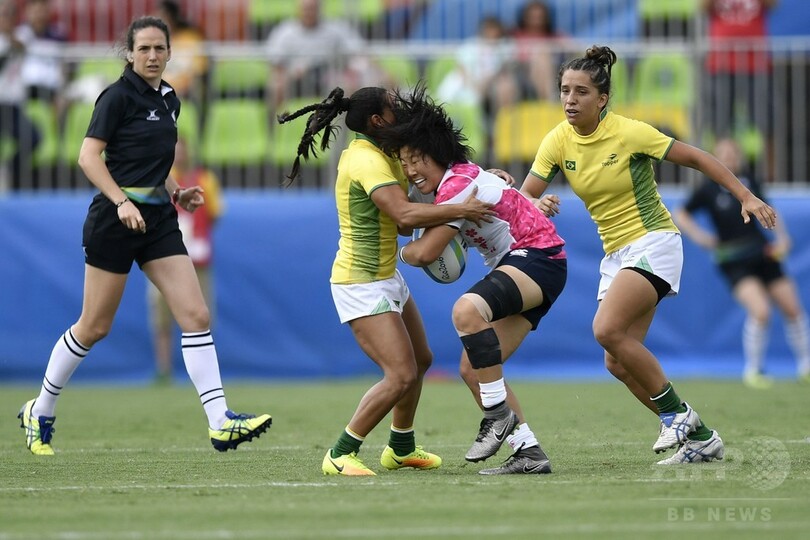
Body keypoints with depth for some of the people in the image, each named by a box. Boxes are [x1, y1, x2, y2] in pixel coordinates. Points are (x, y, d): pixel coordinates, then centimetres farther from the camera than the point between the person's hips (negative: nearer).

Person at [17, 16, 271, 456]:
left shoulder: (169, 100, 13)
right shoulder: (119, 96, -9)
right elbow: (88, 156, -16)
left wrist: (177, 193, 10)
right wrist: (122, 201, -26)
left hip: (158, 221, 7)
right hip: (116, 220, -7)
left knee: (196, 316, -5)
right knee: (94, 327, 2)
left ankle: (220, 423, -10)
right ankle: (39, 412, 20)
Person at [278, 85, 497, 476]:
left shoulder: (375, 152, 9)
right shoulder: (366, 161, -23)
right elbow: (405, 215, -34)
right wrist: (460, 210, -28)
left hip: (386, 277, 11)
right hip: (361, 285, -11)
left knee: (420, 360, 23)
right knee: (401, 375, -16)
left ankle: (401, 448, 40)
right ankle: (339, 455, -7)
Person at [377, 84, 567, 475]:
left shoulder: (459, 183, -17)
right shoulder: (463, 178, 13)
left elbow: (425, 253, -16)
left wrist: (400, 251, 4)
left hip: (537, 257, -11)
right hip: (517, 265, 11)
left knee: (467, 309, -36)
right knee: (473, 370, 4)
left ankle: (499, 414, -28)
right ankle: (529, 453, 4)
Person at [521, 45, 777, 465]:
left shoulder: (628, 133, -16)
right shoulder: (558, 141, -2)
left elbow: (695, 158, -8)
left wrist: (746, 197, -10)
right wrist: (538, 205, -27)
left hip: (653, 243, -7)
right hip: (616, 253, 7)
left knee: (607, 330, -26)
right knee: (618, 363, 0)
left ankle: (676, 412, -10)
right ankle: (700, 438, 12)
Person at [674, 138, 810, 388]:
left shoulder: (750, 184, 7)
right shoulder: (708, 190, -4)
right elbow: (681, 215, 5)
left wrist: (781, 238, 5)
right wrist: (700, 236, -8)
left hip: (762, 253, 5)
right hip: (734, 262, -5)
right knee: (760, 311, -23)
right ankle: (752, 371, -5)